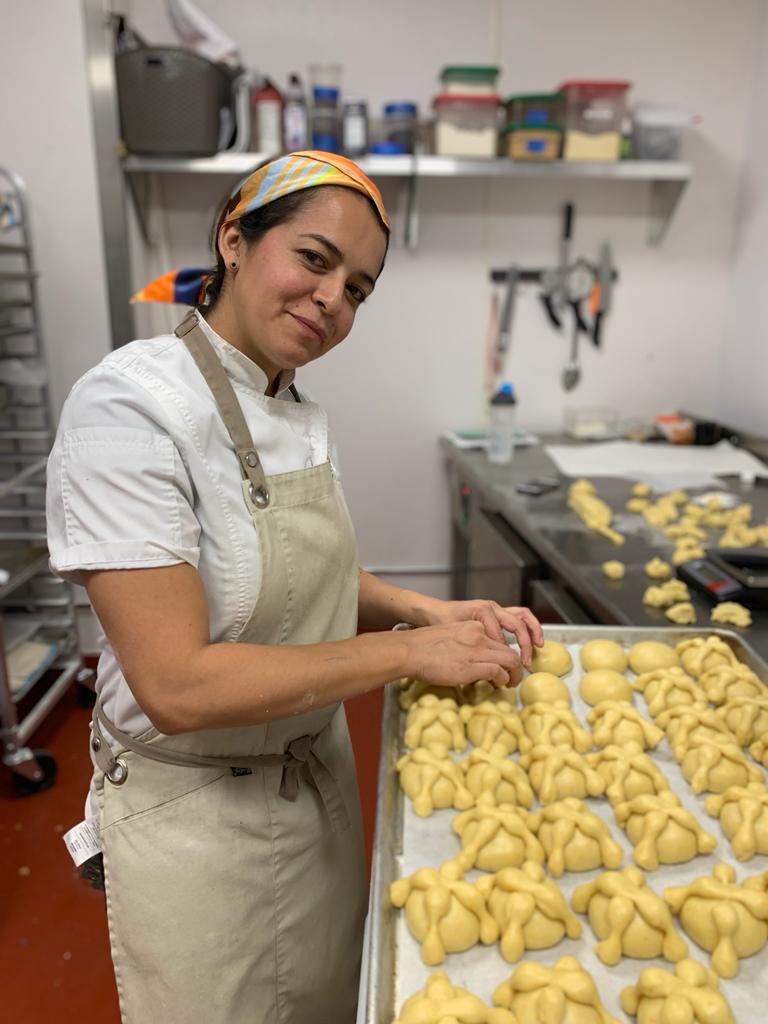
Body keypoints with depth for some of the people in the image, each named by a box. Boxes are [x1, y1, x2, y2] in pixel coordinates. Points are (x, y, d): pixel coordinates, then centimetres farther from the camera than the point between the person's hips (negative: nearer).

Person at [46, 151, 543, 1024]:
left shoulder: (299, 412, -1)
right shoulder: (129, 405, -25)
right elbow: (178, 686, -29)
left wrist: (432, 611, -8)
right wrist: (411, 651, -25)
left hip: (319, 778, 7)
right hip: (196, 814, -6)